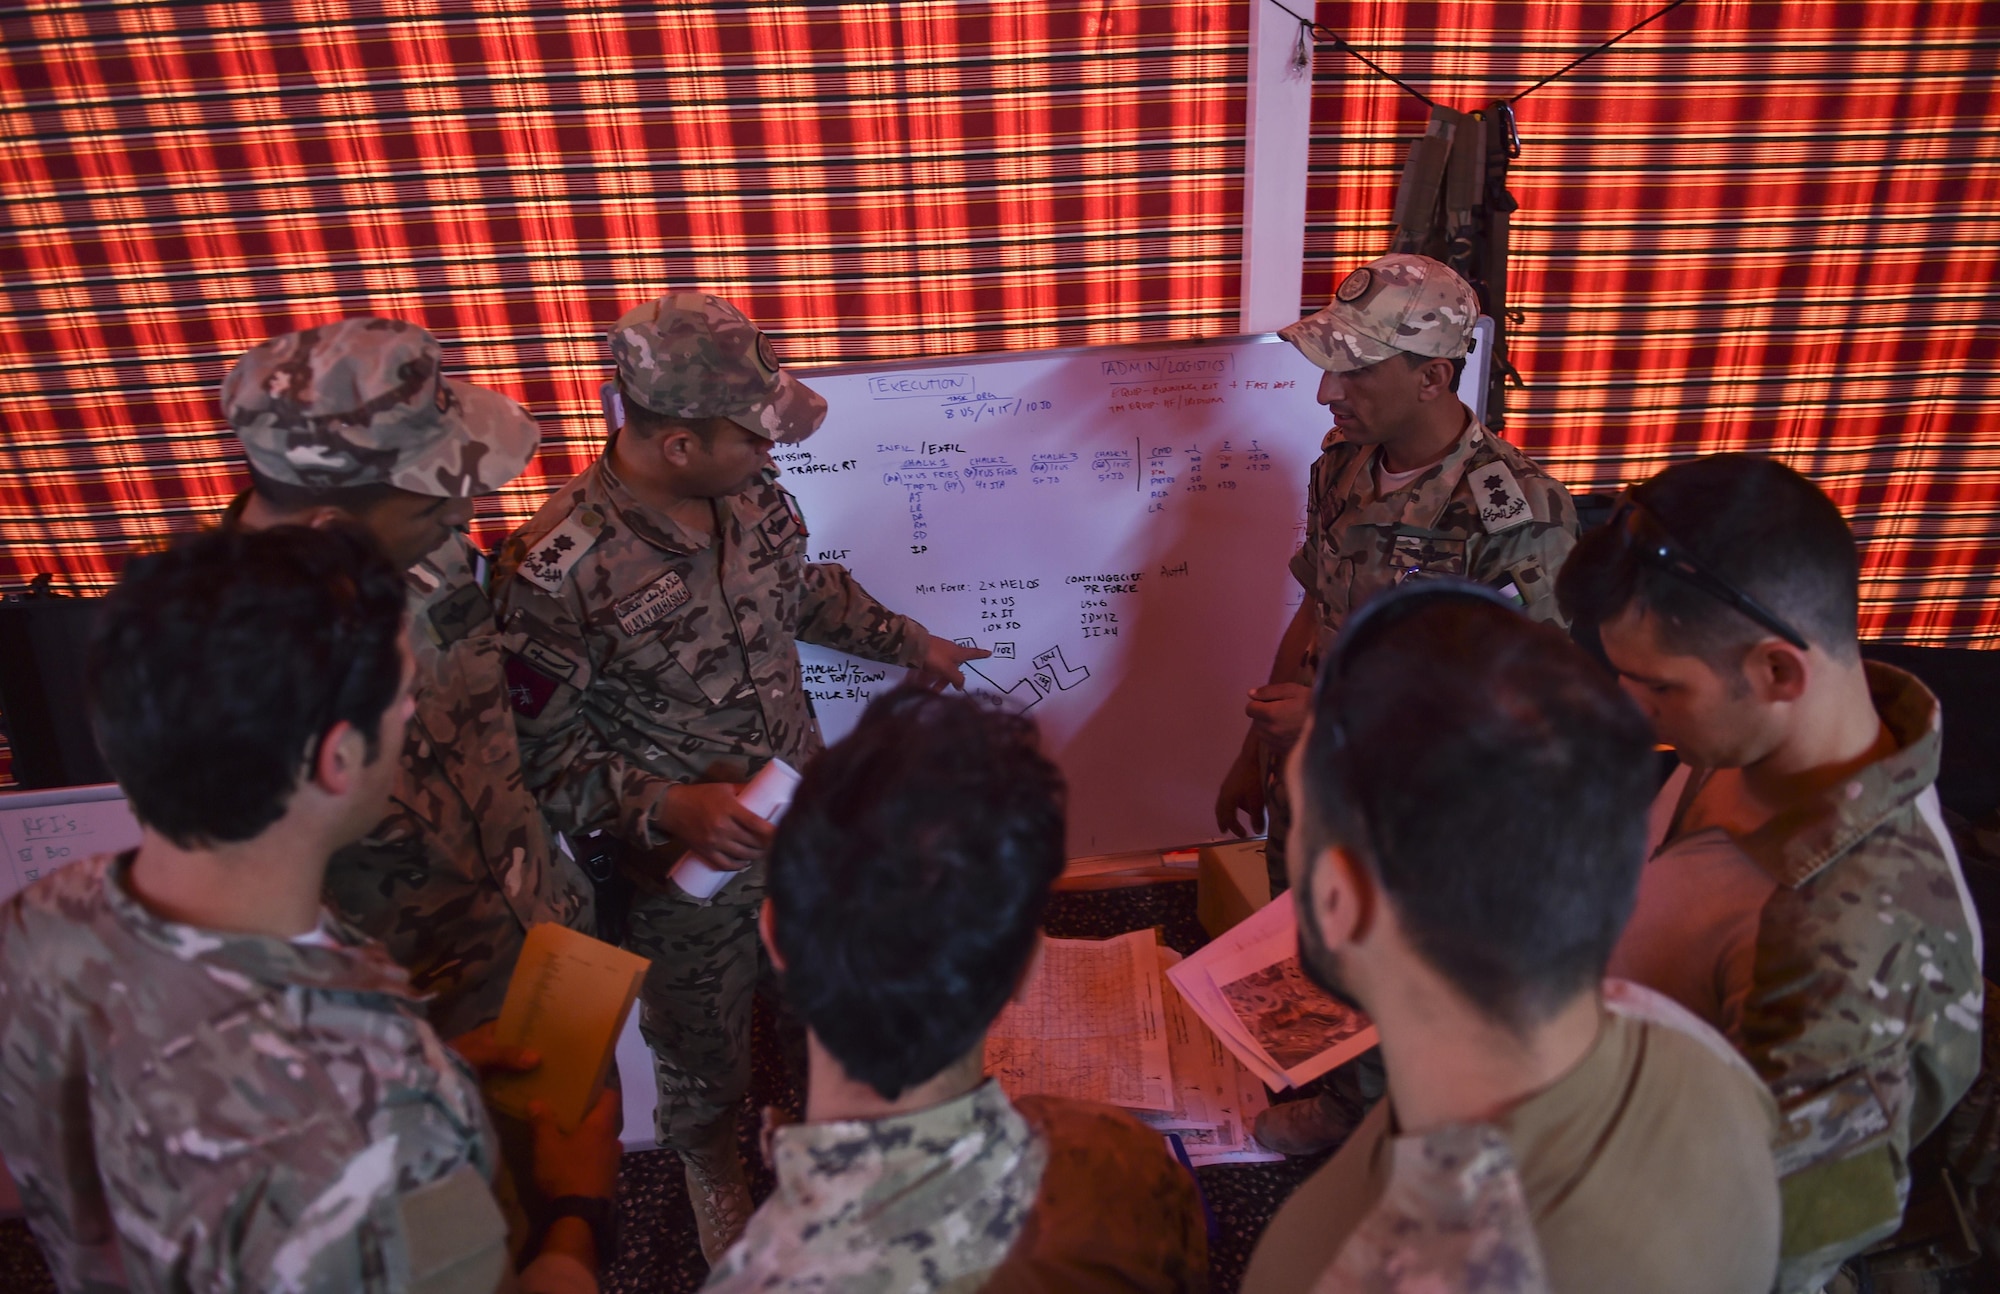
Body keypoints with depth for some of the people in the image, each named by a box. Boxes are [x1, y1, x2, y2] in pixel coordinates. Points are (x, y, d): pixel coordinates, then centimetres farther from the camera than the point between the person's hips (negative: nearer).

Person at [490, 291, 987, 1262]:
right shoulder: (557, 571, -30)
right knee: (703, 1044, 22)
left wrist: (909, 642, 17)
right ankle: (711, 1166, 54)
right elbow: (546, 752, -20)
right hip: (686, 859, -5)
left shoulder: (751, 491, -11)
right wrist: (665, 810, -33)